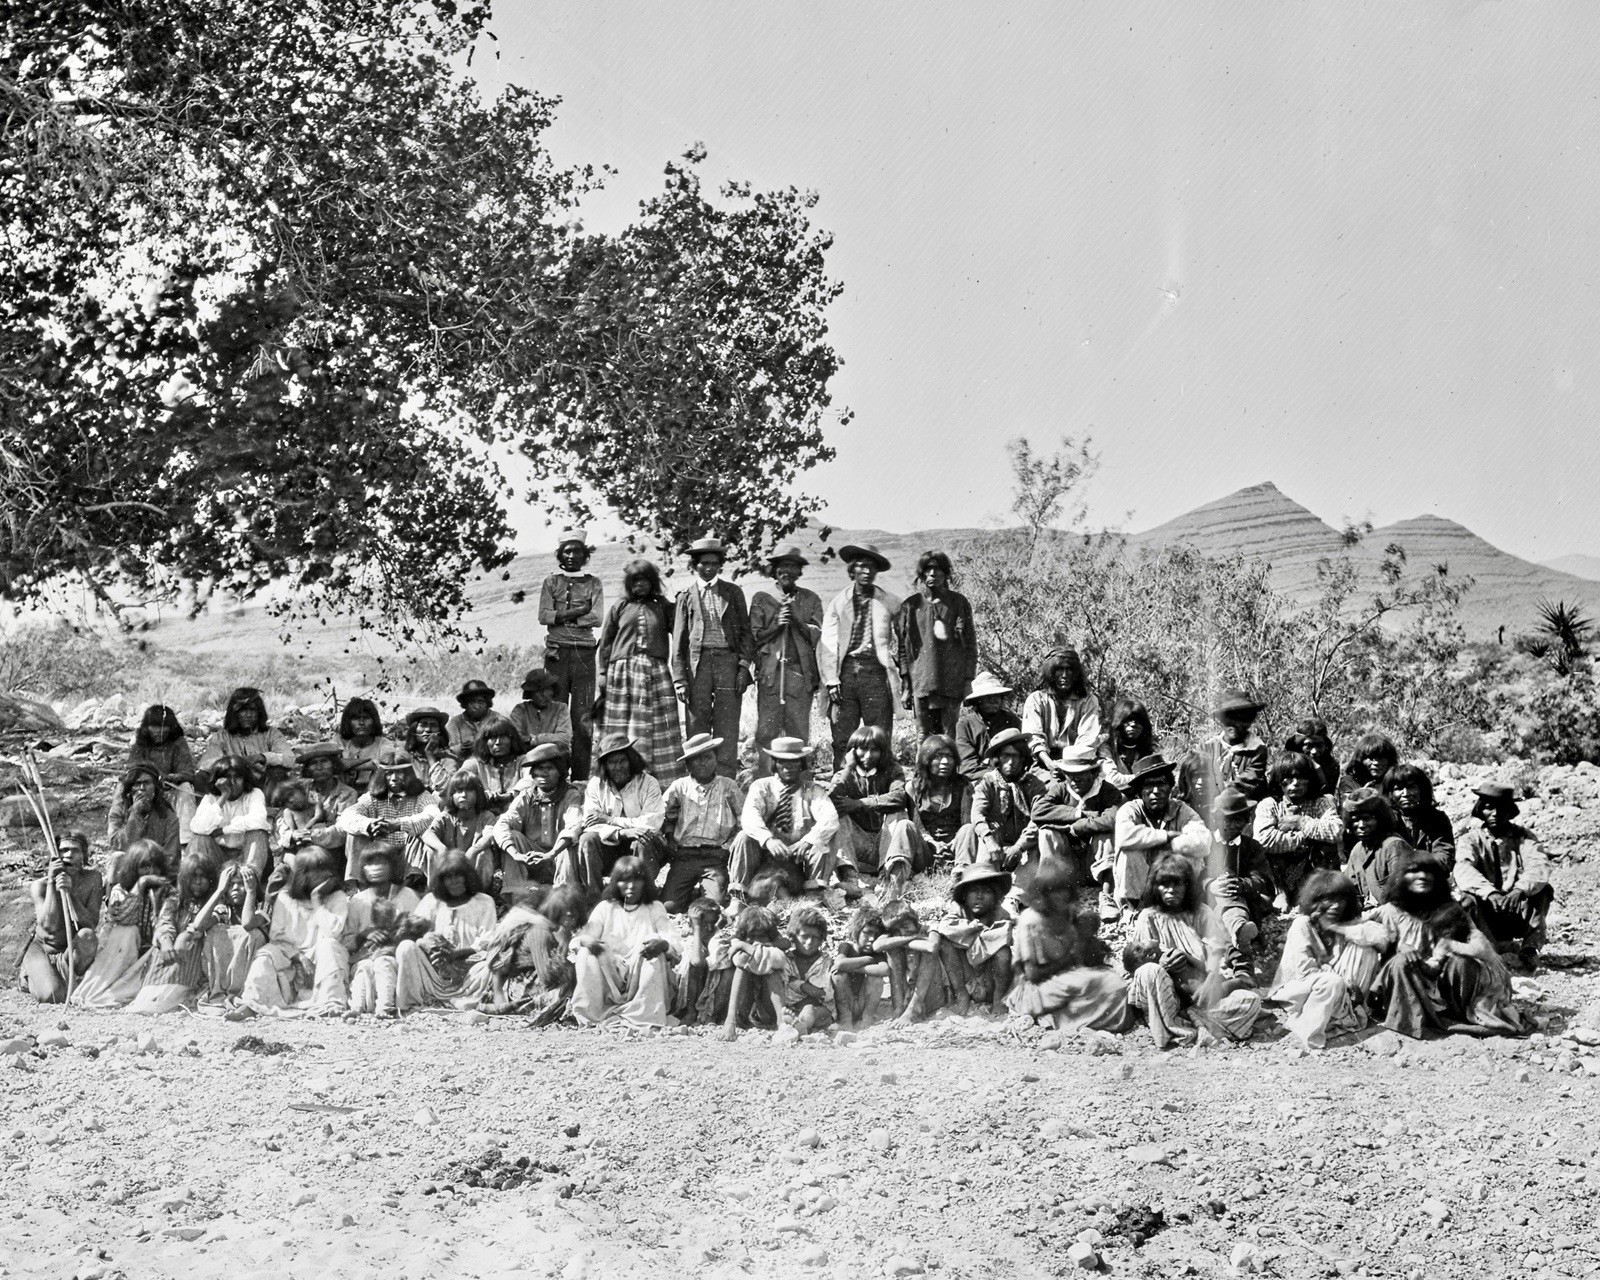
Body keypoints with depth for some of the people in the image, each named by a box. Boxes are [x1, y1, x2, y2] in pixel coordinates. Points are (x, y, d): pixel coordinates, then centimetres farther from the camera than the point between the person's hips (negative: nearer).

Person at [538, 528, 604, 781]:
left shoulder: (592, 583, 11)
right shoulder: (551, 582, 12)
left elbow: (597, 617, -2)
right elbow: (544, 616, -2)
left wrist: (562, 616, -6)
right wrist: (579, 612, -8)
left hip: (584, 653, 0)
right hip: (557, 652, 0)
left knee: (583, 715, -2)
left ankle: (581, 776, -1)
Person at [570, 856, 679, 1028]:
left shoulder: (655, 909, 10)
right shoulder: (605, 908, 12)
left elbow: (672, 939, -4)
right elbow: (587, 932, 0)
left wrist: (662, 944, -30)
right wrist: (586, 940, -27)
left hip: (642, 976, -1)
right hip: (609, 977, 1)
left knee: (654, 951, -30)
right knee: (586, 952, -25)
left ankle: (644, 1015, -32)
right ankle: (588, 1015, -26)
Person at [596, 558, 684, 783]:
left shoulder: (664, 607, 12)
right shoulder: (620, 608, 12)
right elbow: (606, 642, 13)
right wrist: (603, 673, 9)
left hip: (656, 670, 0)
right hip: (623, 670, 0)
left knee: (658, 728, -4)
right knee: (620, 729, -1)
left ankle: (664, 779, -2)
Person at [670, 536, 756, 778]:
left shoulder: (733, 593, 12)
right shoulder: (686, 596, 11)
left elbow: (746, 631, 10)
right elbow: (678, 640, 9)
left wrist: (744, 666, -3)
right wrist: (679, 678, 0)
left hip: (728, 660, 0)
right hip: (696, 662, 0)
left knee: (727, 728, -4)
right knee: (697, 726, 0)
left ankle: (726, 781, -2)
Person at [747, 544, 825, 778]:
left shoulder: (811, 600, 14)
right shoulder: (761, 599, 13)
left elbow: (816, 636, 6)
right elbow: (754, 636, 6)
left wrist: (796, 621, -9)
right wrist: (776, 625, -9)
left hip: (800, 673, 0)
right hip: (770, 673, 0)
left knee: (798, 731, -2)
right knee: (766, 731, -5)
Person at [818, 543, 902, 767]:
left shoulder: (890, 603, 10)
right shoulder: (837, 603, 10)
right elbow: (827, 644, 5)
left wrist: (903, 678, -2)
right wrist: (831, 680, -3)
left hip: (876, 673, 0)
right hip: (846, 672, 0)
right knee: (842, 740, -1)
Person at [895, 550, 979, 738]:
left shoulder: (958, 603, 8)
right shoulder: (911, 604, 7)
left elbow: (970, 644, 8)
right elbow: (901, 646, 7)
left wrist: (969, 679, 0)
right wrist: (905, 685, 1)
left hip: (952, 684, 0)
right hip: (921, 685, 0)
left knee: (949, 738, -4)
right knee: (924, 738, -2)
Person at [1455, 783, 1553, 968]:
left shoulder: (1522, 836, 3)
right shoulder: (1473, 839, 0)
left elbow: (1539, 866, -17)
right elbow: (1463, 870, -21)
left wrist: (1520, 891, -37)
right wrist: (1490, 893, -40)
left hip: (1518, 913, 1)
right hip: (1487, 915, -1)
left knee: (1543, 890, -24)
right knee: (1467, 900, -31)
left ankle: (1530, 948, -19)